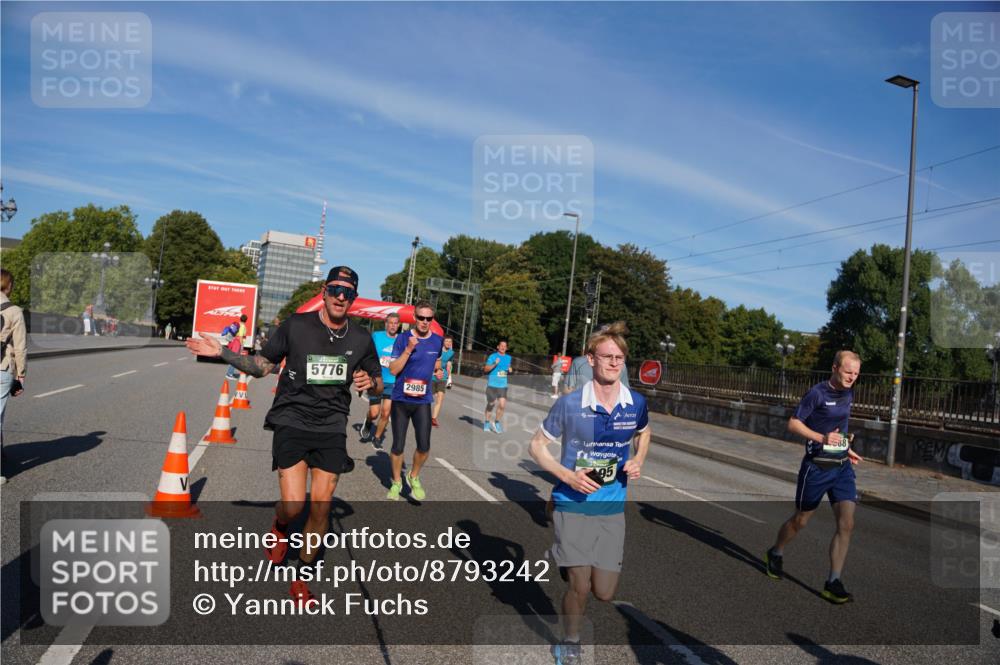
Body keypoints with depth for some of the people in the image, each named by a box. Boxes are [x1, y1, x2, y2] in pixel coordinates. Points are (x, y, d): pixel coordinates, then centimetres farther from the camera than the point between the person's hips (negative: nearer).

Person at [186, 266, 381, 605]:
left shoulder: (361, 339, 3)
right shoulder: (296, 325, -4)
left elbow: (378, 381, 15)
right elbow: (261, 365, 6)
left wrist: (370, 382, -8)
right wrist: (222, 352, -5)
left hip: (332, 427, 2)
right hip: (292, 421, -2)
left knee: (320, 506, 2)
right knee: (293, 506, -12)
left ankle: (303, 580, 21)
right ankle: (279, 528, 27)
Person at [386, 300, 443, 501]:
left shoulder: (438, 340, 2)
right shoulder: (403, 338, -8)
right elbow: (393, 370, -14)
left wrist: (438, 370, 4)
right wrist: (408, 349, -23)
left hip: (423, 401, 2)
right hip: (401, 400, -2)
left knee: (424, 447, -6)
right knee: (398, 447, 4)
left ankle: (414, 477, 23)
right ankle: (396, 482, 27)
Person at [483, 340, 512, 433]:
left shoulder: (509, 358, 10)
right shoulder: (492, 356, -5)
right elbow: (486, 369, -10)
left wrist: (509, 370, 3)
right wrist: (494, 364, -23)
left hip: (503, 385, 3)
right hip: (492, 384, -3)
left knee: (502, 405, -8)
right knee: (491, 404, 6)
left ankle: (497, 423, 11)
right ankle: (486, 422, 27)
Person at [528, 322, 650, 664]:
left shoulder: (636, 403, -5)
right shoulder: (569, 404, -14)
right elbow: (537, 445, -2)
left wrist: (638, 461, 0)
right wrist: (568, 476, -17)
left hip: (612, 507, 3)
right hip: (573, 504, -3)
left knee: (604, 593, 5)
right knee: (580, 587, -6)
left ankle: (572, 566, 40)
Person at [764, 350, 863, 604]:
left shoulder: (848, 393, 8)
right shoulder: (817, 393, -14)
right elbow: (793, 423, -14)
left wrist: (846, 448, 18)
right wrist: (822, 438, -24)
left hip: (842, 467, 6)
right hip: (817, 466, -6)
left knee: (846, 524, -7)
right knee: (800, 520, 10)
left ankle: (833, 582, 1)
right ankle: (775, 554, 37)